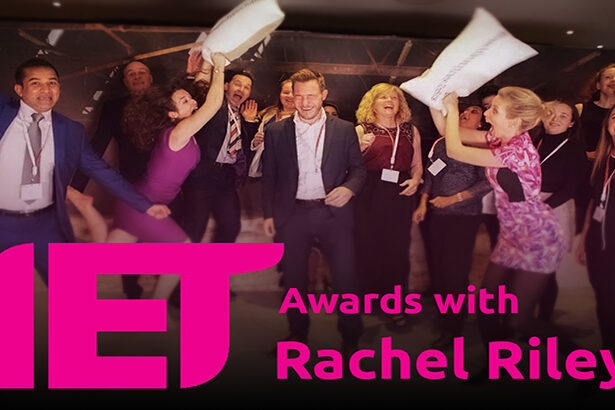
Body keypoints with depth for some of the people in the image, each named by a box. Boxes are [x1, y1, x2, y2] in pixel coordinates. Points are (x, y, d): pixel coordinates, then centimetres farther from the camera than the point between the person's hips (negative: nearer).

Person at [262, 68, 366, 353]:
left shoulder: (344, 130, 3)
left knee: (345, 276, 1)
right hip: (292, 214, 1)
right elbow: (269, 176, 7)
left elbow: (358, 169, 5)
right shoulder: (276, 131, 4)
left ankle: (350, 336, 22)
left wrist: (349, 188, -16)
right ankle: (298, 332, 33)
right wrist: (268, 214, 5)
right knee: (294, 278, 12)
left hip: (333, 212, -1)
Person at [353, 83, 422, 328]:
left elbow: (417, 165, 19)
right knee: (368, 247, 0)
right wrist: (361, 148, -14)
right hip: (369, 196, -2)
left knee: (398, 248, 2)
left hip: (399, 196, 2)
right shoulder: (361, 130, 7)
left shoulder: (410, 131, 16)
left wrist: (416, 180, -1)